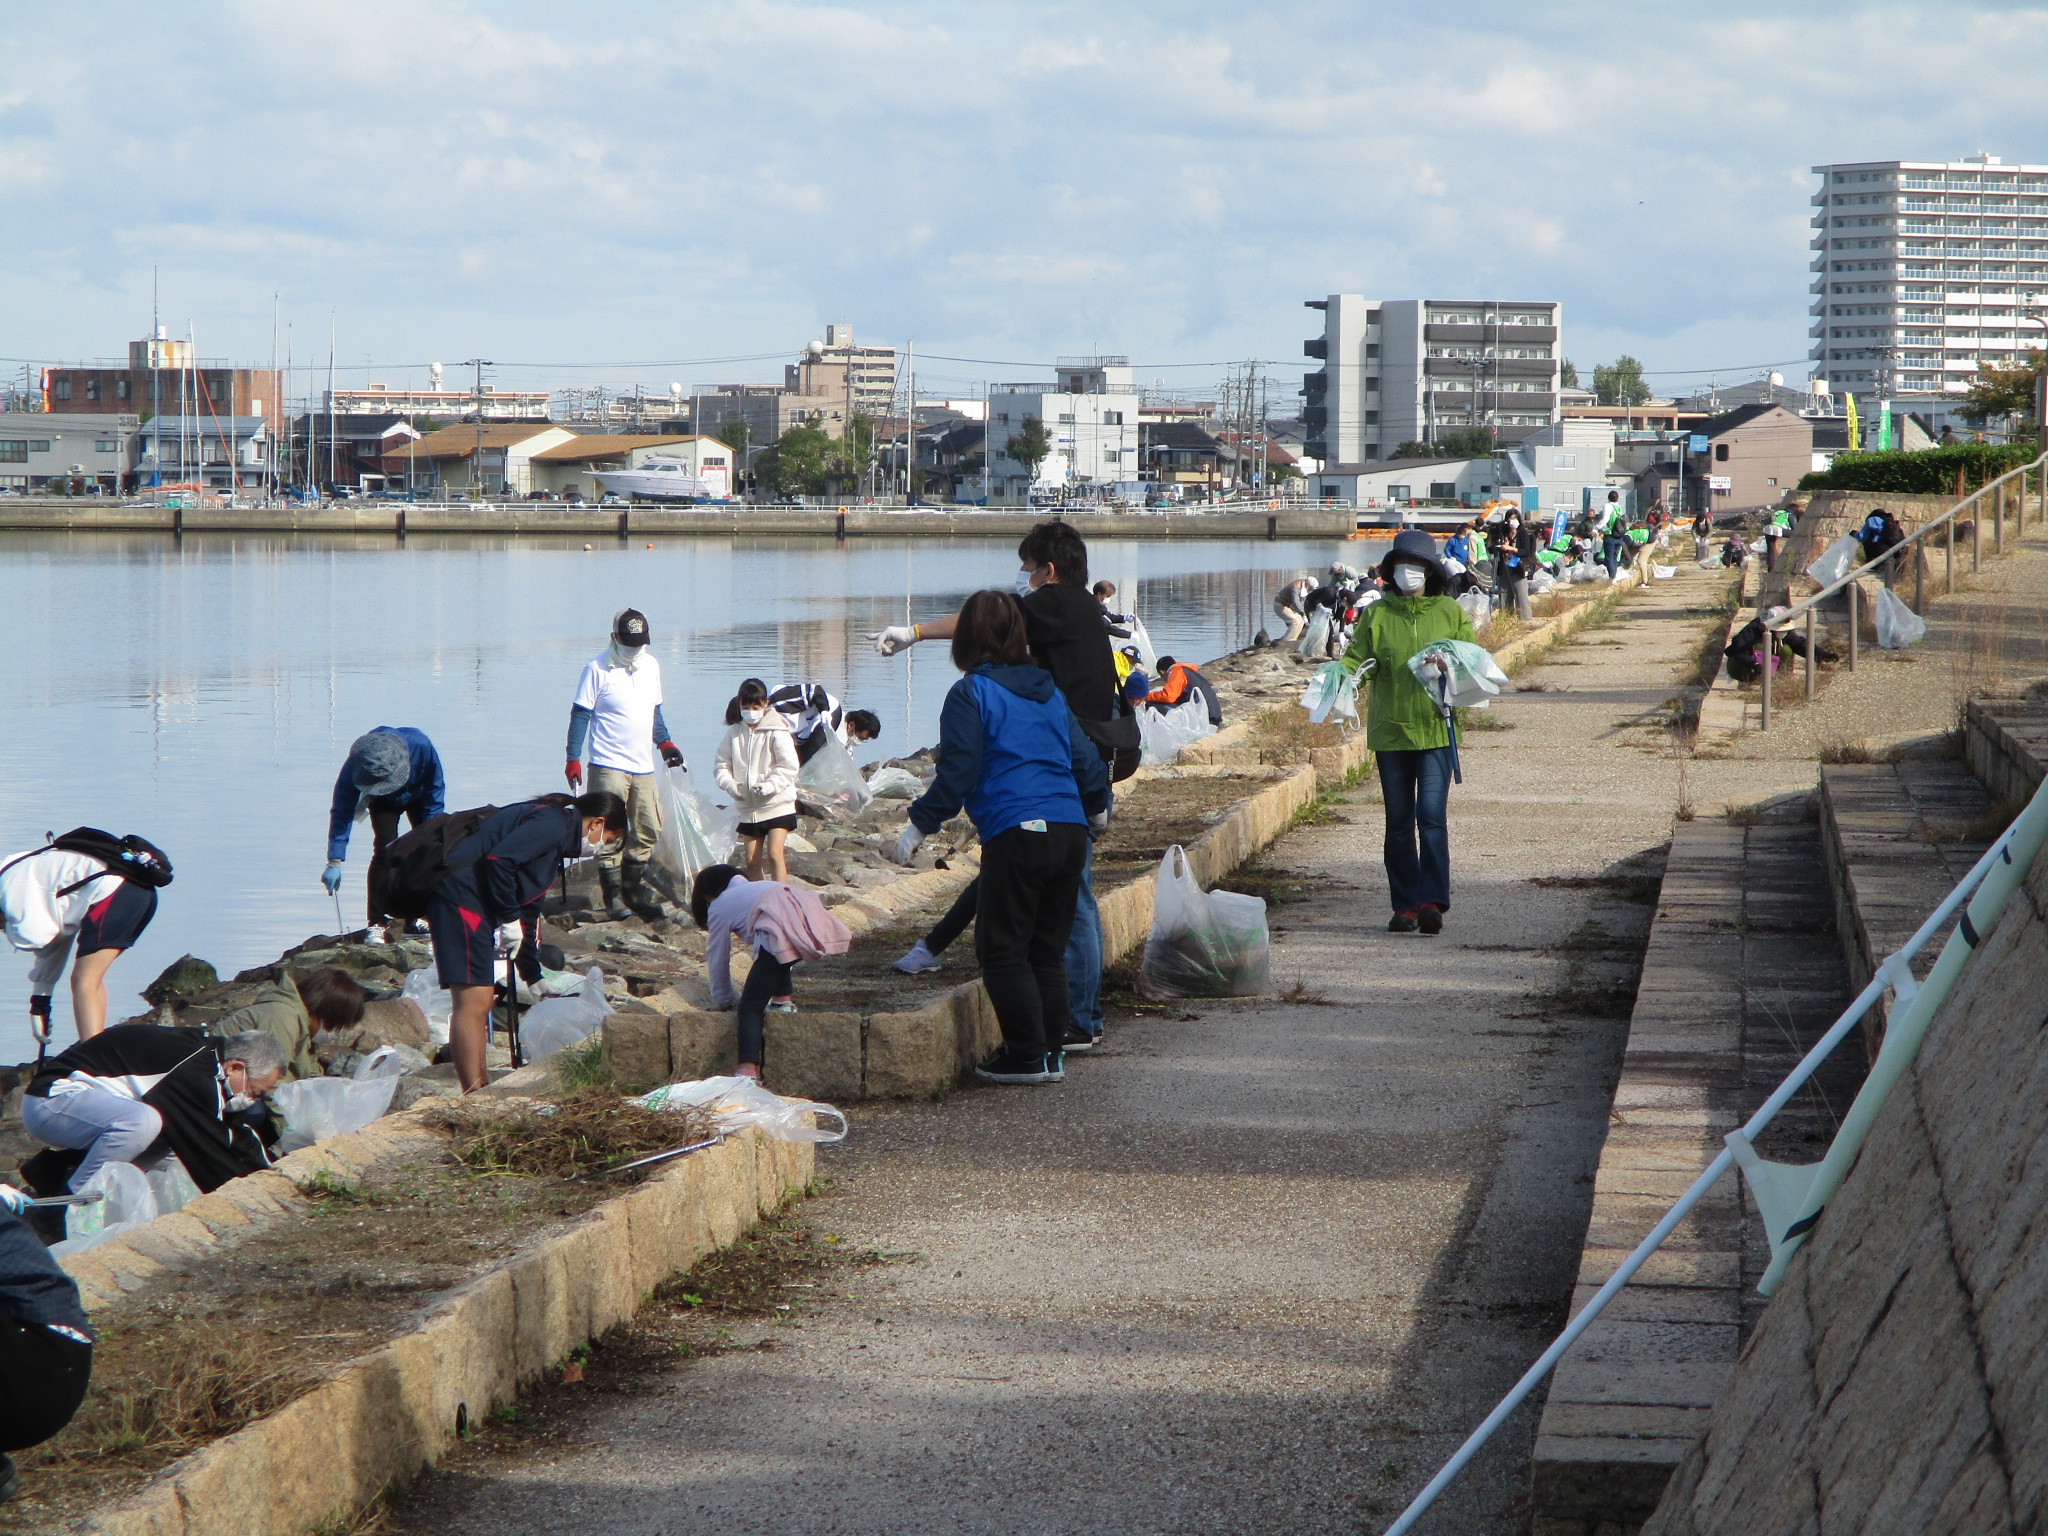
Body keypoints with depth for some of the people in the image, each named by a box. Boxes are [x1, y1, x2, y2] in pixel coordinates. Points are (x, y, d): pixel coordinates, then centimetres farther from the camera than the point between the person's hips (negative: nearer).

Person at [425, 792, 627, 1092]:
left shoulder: (557, 837, 24)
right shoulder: (552, 824, -8)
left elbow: (528, 912, 30)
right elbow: (498, 859, -23)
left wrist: (534, 977, 32)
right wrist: (510, 918, -15)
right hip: (460, 899, -11)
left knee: (480, 1002, 14)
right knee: (473, 1002, -13)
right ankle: (474, 1098, -15)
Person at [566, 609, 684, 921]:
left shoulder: (651, 666, 13)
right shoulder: (597, 669, -6)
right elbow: (580, 714, -6)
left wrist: (664, 743, 13)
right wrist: (573, 758, -11)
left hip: (643, 766, 6)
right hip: (609, 765, -6)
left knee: (647, 830, 7)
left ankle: (634, 890, 18)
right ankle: (613, 896, -3)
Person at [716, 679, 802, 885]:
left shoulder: (776, 732, -8)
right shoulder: (733, 733, 5)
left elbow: (789, 767, -12)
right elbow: (722, 765, 8)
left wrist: (769, 786, -25)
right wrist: (729, 785, -12)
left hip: (776, 804, -5)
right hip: (748, 807, 5)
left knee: (774, 854, -14)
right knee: (752, 860, 8)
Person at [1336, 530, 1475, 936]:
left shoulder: (1450, 612, 4)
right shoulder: (1377, 614, 5)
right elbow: (1358, 658, 1)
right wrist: (1342, 673, -21)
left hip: (1436, 730, -2)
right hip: (1390, 731, 2)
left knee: (1431, 815, -13)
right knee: (1398, 822, 7)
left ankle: (1432, 900, -16)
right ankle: (1405, 904, 14)